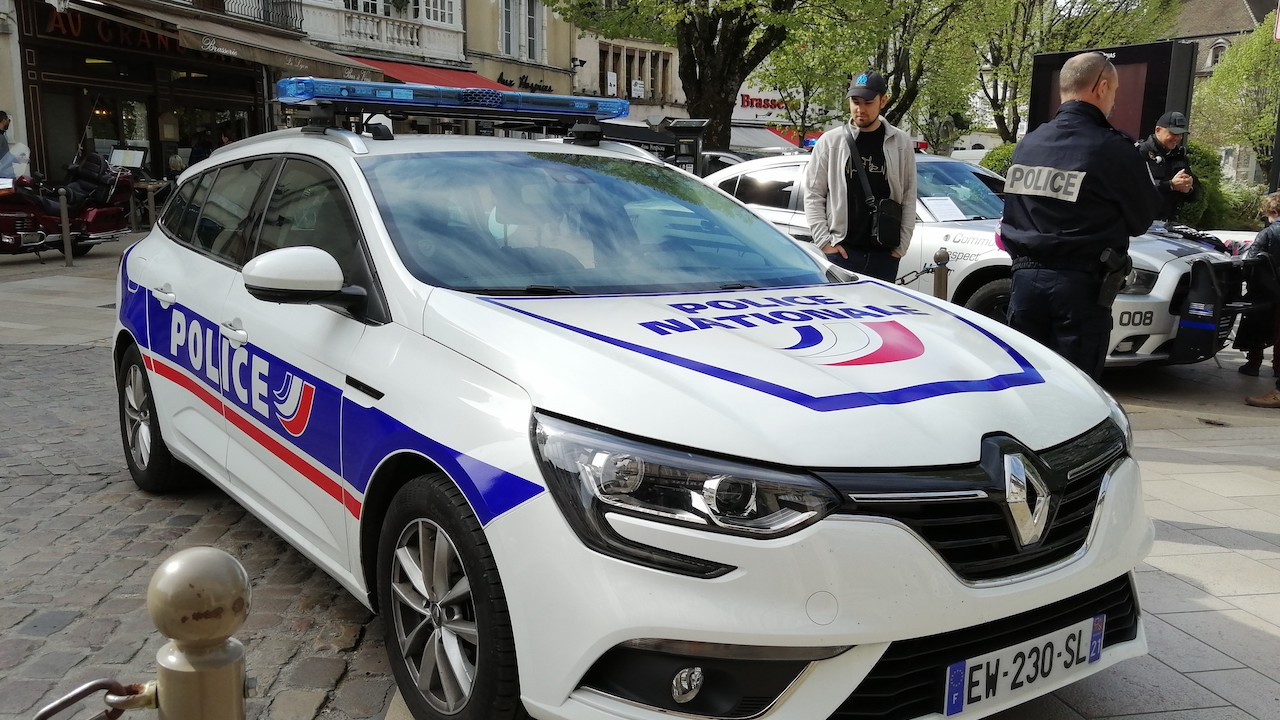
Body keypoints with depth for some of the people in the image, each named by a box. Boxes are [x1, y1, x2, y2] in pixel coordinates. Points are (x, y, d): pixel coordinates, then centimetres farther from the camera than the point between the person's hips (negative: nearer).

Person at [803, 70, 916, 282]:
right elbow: (813, 195, 4)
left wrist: (902, 245, 2)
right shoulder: (830, 141, 3)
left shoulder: (901, 144, 7)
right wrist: (824, 240, -5)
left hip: (885, 254, 2)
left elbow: (909, 198, 8)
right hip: (842, 250, -2)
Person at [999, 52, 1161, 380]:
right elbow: (1142, 218, 2)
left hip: (1026, 278, 5)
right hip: (1081, 287, -5)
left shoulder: (1027, 145, 7)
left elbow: (1012, 215, 10)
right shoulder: (1112, 149, -10)